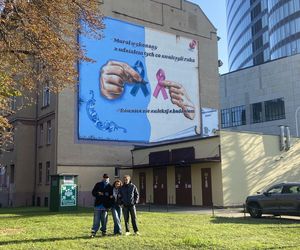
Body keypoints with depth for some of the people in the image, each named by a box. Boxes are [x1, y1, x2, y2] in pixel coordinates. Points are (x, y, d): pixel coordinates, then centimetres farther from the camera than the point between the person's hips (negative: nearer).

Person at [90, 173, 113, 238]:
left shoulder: (110, 187, 9)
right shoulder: (98, 184, 9)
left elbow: (111, 195, 9)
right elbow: (93, 192, 7)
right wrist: (98, 193, -12)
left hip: (105, 205, 1)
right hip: (98, 205, -1)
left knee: (104, 220, 6)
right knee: (96, 219, -4)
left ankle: (103, 231, 17)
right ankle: (93, 232, -3)